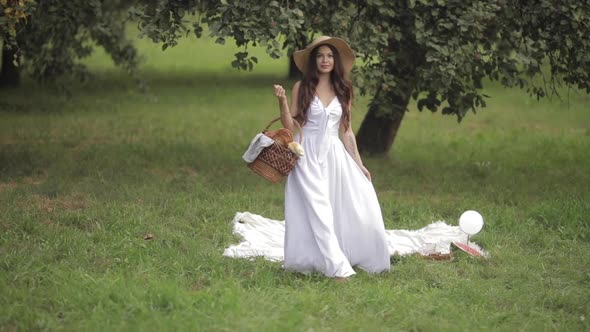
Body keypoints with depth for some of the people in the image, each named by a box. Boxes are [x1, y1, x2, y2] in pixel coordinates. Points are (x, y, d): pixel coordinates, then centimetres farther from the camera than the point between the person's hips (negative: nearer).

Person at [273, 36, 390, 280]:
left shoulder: (343, 90, 10)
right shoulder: (302, 88, 1)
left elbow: (346, 131, 11)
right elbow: (290, 125, -2)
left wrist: (359, 164, 7)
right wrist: (282, 102, -18)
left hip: (335, 155, 4)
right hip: (308, 155, -3)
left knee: (360, 203, -6)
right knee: (317, 211, -10)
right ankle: (336, 268, -12)